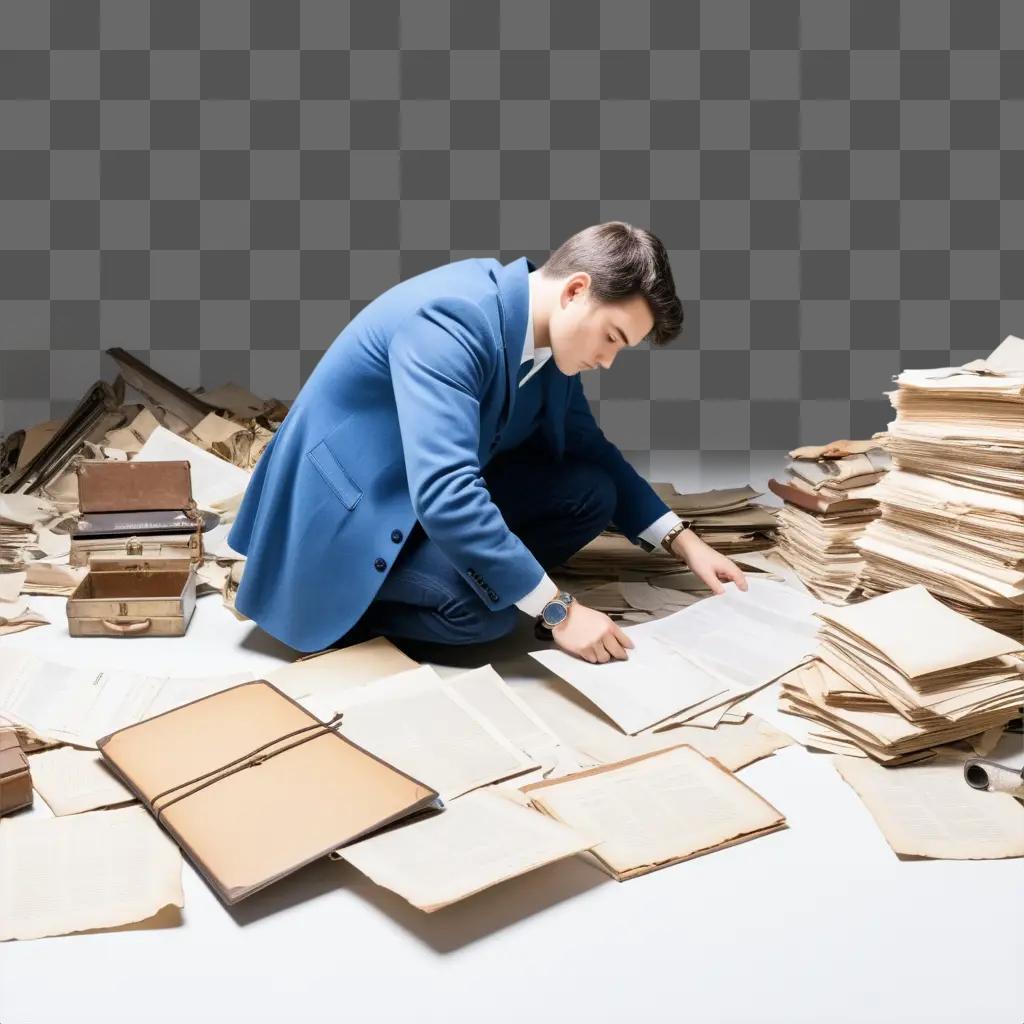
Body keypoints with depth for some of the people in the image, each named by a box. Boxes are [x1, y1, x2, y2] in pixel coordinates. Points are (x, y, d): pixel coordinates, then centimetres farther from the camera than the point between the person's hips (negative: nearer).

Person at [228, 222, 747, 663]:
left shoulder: (547, 329, -4)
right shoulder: (449, 318, -30)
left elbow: (584, 445, 12)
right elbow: (444, 496, -38)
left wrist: (683, 540, 4)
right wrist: (558, 611, -32)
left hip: (440, 485, 8)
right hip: (349, 504, -8)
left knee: (592, 493, -6)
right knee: (484, 610, -29)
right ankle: (332, 606, -3)